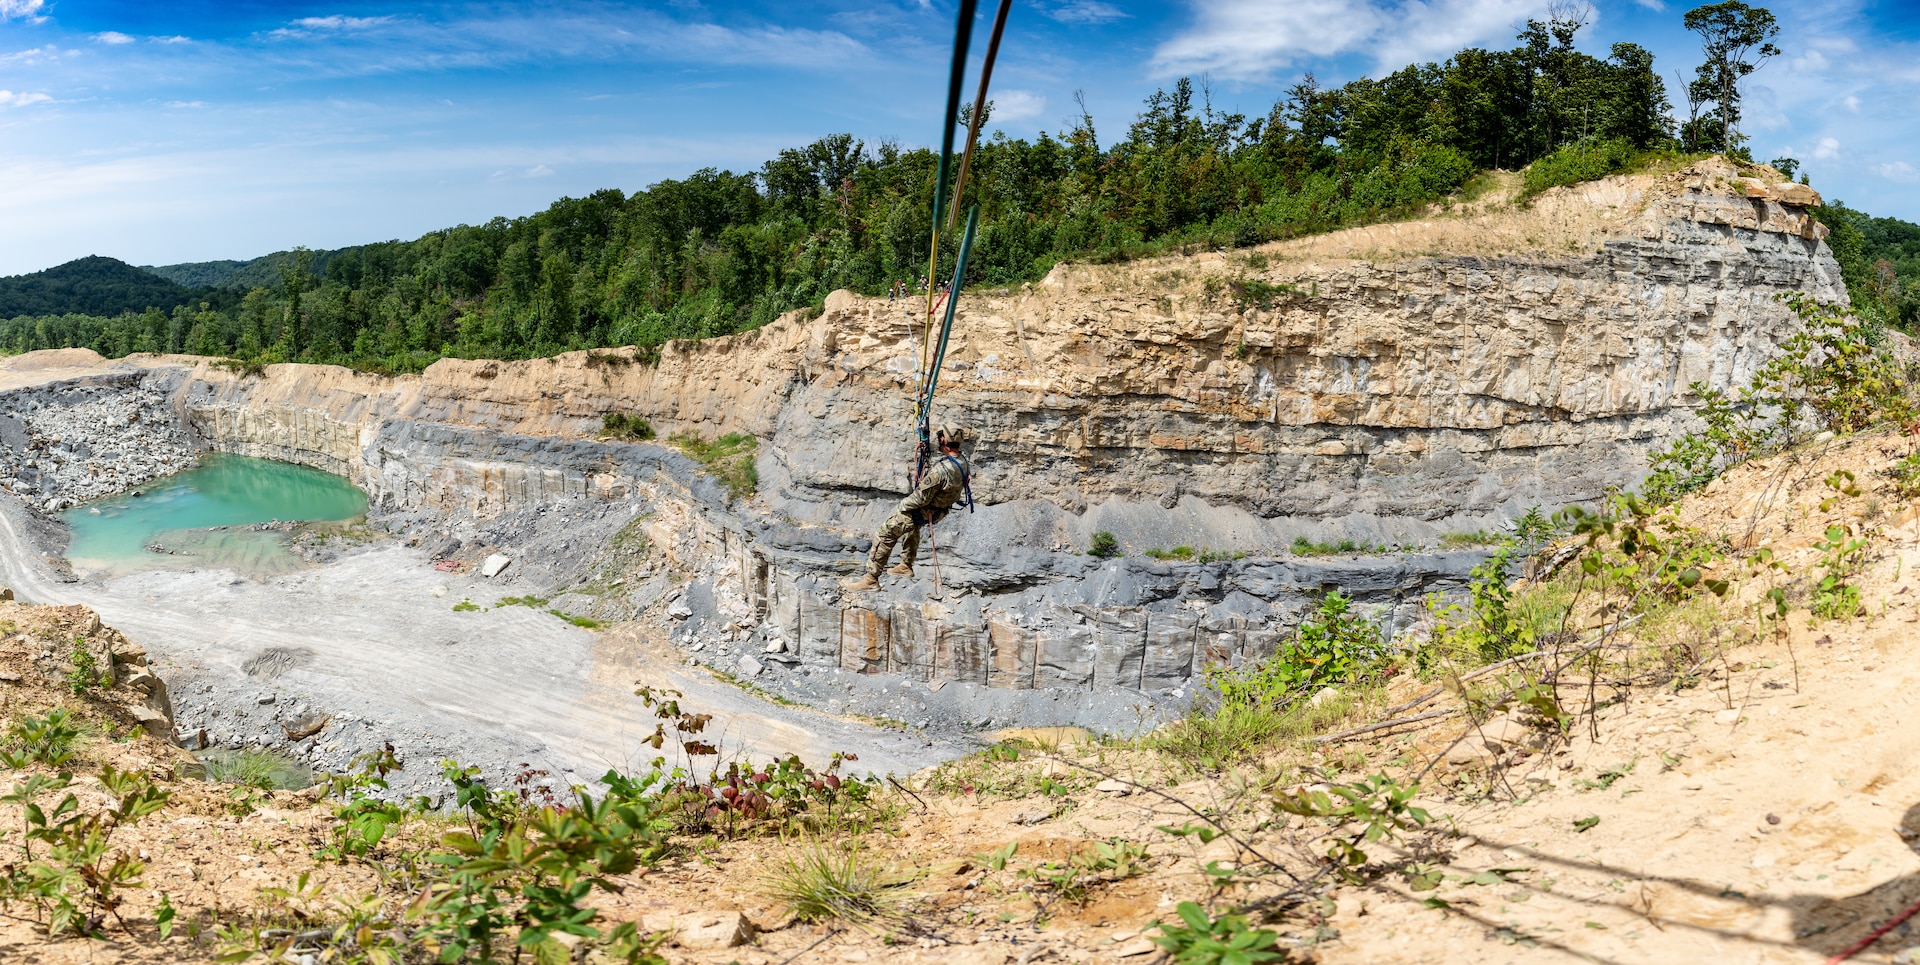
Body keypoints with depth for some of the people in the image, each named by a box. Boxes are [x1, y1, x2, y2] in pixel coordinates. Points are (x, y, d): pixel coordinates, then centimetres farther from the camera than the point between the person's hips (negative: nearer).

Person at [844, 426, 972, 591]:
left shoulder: (941, 470, -37)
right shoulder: (963, 462, -10)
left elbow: (920, 498, -30)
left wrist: (901, 506, -12)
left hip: (923, 512, -9)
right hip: (940, 510, 9)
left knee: (884, 535, -3)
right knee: (913, 527, 38)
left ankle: (871, 579, -2)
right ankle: (906, 566, 43)